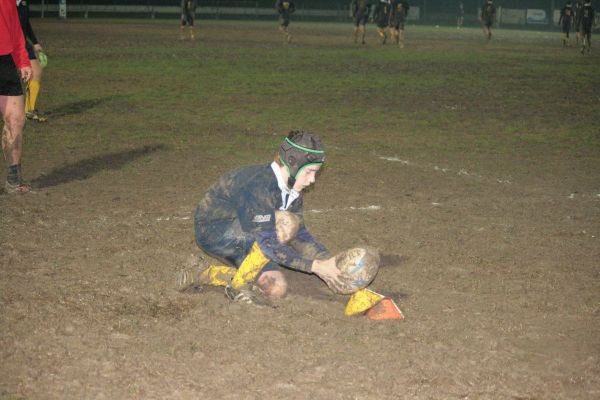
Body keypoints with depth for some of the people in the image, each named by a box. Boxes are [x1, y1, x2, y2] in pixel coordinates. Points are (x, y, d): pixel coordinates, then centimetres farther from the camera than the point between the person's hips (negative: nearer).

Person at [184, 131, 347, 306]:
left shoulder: (291, 188, -2)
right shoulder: (260, 186, -30)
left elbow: (300, 234, 5)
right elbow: (267, 244, -32)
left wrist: (327, 260, -11)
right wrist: (314, 266, -31)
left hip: (237, 236, 9)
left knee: (276, 290, -1)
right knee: (286, 224, -27)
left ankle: (210, 275, 9)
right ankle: (239, 284, -14)